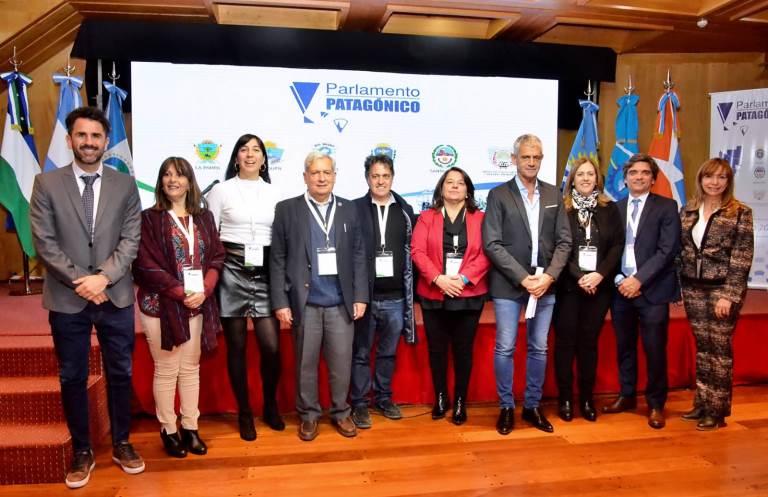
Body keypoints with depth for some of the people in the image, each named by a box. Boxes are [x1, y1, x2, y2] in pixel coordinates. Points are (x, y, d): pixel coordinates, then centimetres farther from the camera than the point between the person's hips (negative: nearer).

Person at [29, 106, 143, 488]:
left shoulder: (125, 184, 3)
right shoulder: (46, 183, 0)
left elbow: (131, 240, -3)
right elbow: (44, 243, -5)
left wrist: (103, 277, -15)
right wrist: (81, 282, -13)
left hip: (116, 297, 1)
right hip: (67, 299, 0)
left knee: (120, 374, 11)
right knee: (72, 379, 11)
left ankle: (121, 444, 29)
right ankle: (82, 452, 27)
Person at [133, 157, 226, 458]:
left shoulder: (204, 218, 8)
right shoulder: (149, 218, -3)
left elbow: (217, 257, 5)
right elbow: (146, 265, -9)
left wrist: (203, 291, -11)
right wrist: (181, 293, -15)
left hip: (198, 305, 4)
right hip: (161, 305, -3)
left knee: (191, 368, 11)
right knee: (166, 370, 5)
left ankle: (190, 427, 23)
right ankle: (168, 430, 19)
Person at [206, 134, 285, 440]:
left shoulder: (274, 193, 9)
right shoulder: (221, 190, 3)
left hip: (265, 272, 2)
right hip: (231, 271, -1)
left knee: (272, 346, -4)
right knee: (236, 346, 6)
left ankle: (270, 406, 21)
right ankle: (244, 412, 22)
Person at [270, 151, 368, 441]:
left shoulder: (349, 210, 7)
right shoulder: (287, 209, 1)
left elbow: (358, 255, 7)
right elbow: (277, 259, 0)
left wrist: (360, 296, 1)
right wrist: (280, 302, -5)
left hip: (341, 303, 2)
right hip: (304, 303, -1)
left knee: (342, 363, 8)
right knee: (306, 363, 10)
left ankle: (341, 413, 28)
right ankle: (308, 415, 28)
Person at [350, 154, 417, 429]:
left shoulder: (405, 210, 7)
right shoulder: (354, 209, -2)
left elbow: (413, 251, 7)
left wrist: (411, 289, 2)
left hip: (395, 298, 3)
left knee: (388, 352, 15)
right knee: (361, 353, 8)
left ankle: (384, 398, 31)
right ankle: (359, 403, 21)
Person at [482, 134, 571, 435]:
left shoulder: (553, 195, 9)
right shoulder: (498, 195, -1)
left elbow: (564, 241, 6)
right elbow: (492, 244, -9)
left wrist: (549, 276, -9)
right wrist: (523, 278, -14)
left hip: (545, 285, 3)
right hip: (508, 286, -3)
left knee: (539, 348, 10)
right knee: (505, 349, 2)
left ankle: (532, 406, 25)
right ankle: (506, 408, 18)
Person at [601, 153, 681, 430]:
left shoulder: (666, 207, 1)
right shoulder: (615, 208, 10)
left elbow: (668, 249, -8)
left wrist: (639, 279, -15)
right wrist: (618, 280, -7)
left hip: (652, 290, -3)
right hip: (621, 289, 3)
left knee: (655, 350, 2)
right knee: (624, 347, 12)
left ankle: (655, 404, 19)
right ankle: (627, 396, 27)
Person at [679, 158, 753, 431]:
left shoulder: (740, 212, -4)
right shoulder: (687, 211, 8)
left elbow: (742, 258, -8)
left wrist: (729, 295, -14)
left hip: (723, 288, -4)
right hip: (693, 288, 4)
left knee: (720, 347, 2)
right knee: (702, 346, 11)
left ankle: (717, 410, 13)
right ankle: (702, 403, 21)